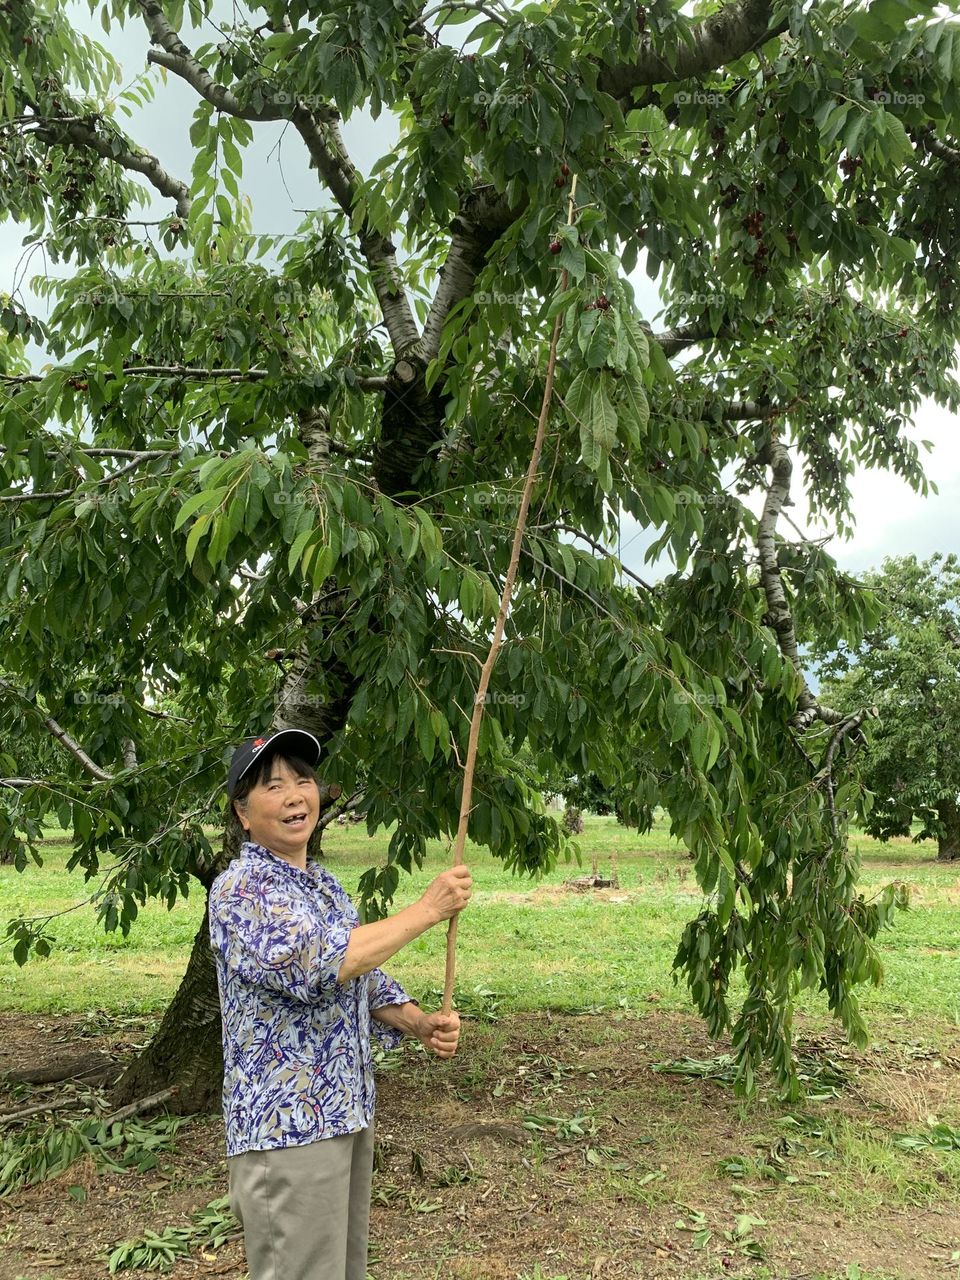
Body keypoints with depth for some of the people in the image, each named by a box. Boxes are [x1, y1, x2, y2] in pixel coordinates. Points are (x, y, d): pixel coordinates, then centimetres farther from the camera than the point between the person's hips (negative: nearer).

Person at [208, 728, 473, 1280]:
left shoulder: (326, 883, 11)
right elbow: (314, 966, -31)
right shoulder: (240, 888, -16)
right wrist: (428, 909, -25)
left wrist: (421, 1024, -3)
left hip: (347, 1111, 8)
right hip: (287, 1125, -8)